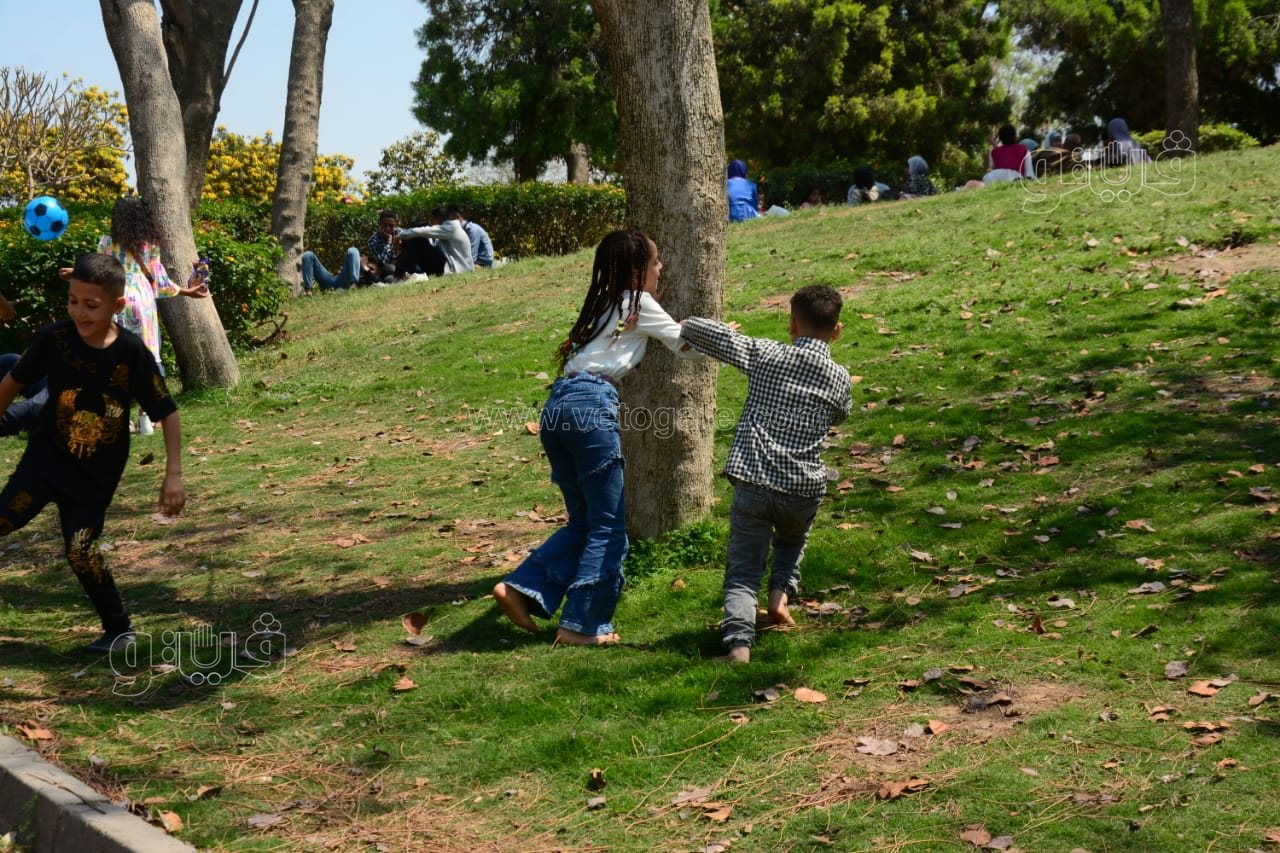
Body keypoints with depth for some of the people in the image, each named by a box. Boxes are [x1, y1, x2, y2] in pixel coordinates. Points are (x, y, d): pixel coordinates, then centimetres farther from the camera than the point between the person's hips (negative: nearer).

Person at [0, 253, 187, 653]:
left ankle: (119, 628, 16)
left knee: (80, 550, -3)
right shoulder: (54, 339, -16)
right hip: (47, 454, 2)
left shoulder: (133, 352, -19)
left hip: (97, 472, -2)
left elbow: (167, 413, -12)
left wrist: (173, 475, -16)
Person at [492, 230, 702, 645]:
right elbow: (689, 347, 14)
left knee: (584, 521, 16)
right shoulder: (640, 304, 6)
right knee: (608, 527, 0)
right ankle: (583, 624, 0)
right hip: (591, 407, -8)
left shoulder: (605, 304, 26)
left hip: (557, 405, 8)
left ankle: (522, 588, 5)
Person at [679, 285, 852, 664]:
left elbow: (712, 334, 4)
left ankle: (739, 639, -19)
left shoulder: (765, 355, 0)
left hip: (752, 484, -2)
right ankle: (782, 590, 10)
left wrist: (683, 326, 22)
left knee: (742, 572, 3)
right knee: (792, 540, 35)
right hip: (803, 490, 2)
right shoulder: (840, 378, 4)